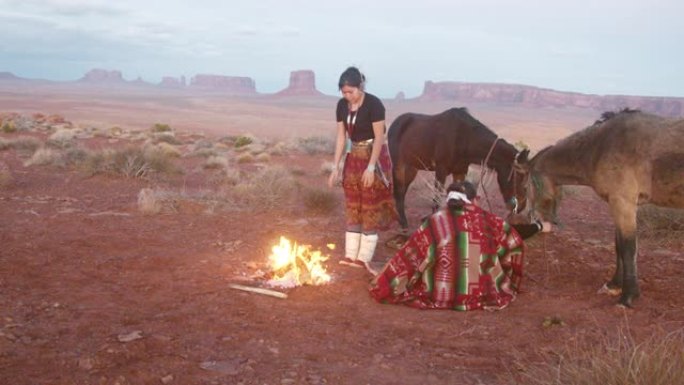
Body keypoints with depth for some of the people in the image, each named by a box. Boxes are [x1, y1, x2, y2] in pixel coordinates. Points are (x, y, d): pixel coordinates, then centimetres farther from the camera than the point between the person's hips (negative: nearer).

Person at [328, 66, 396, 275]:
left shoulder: (374, 104, -19)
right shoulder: (342, 105, -1)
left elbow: (379, 138, -18)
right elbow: (341, 137, 4)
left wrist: (371, 167, -21)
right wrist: (336, 166, 1)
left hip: (374, 157, -6)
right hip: (353, 157, 7)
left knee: (370, 209, 0)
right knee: (352, 207, 9)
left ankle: (363, 259, 6)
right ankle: (351, 256, 17)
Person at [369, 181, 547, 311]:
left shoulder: (434, 223, -5)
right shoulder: (486, 220, -1)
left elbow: (410, 259, -2)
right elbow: (516, 236, 15)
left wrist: (381, 287, 8)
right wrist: (539, 226, 36)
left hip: (441, 297, -1)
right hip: (483, 297, 1)